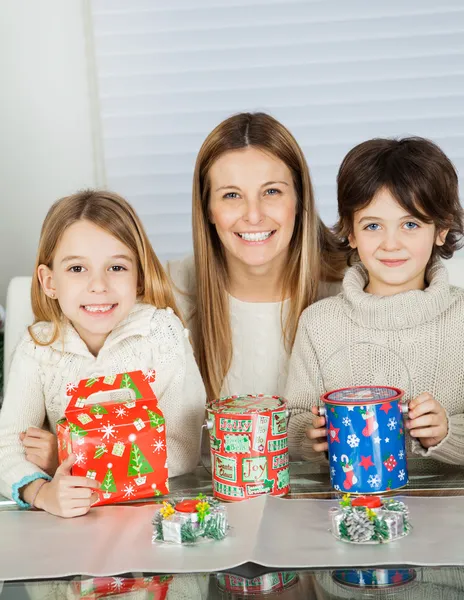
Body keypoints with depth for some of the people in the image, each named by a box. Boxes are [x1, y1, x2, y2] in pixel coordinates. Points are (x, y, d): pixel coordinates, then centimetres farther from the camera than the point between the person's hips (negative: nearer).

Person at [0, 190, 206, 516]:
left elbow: (184, 450, -15)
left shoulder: (162, 332, -11)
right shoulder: (38, 347, -5)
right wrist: (41, 492, -33)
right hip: (72, 517, 1)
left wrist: (76, 456, -17)